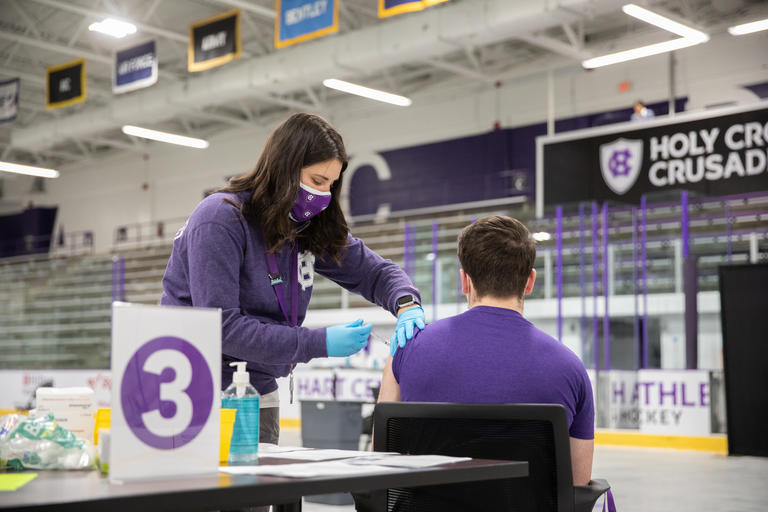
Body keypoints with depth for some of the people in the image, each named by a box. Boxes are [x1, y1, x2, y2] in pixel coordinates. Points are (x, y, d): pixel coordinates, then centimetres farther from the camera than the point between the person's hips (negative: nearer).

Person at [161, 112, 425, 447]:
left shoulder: (314, 228, 3)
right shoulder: (220, 221, -17)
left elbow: (374, 272, 11)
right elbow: (220, 328, -24)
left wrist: (406, 304, -14)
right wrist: (320, 343, -25)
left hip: (259, 392, 6)